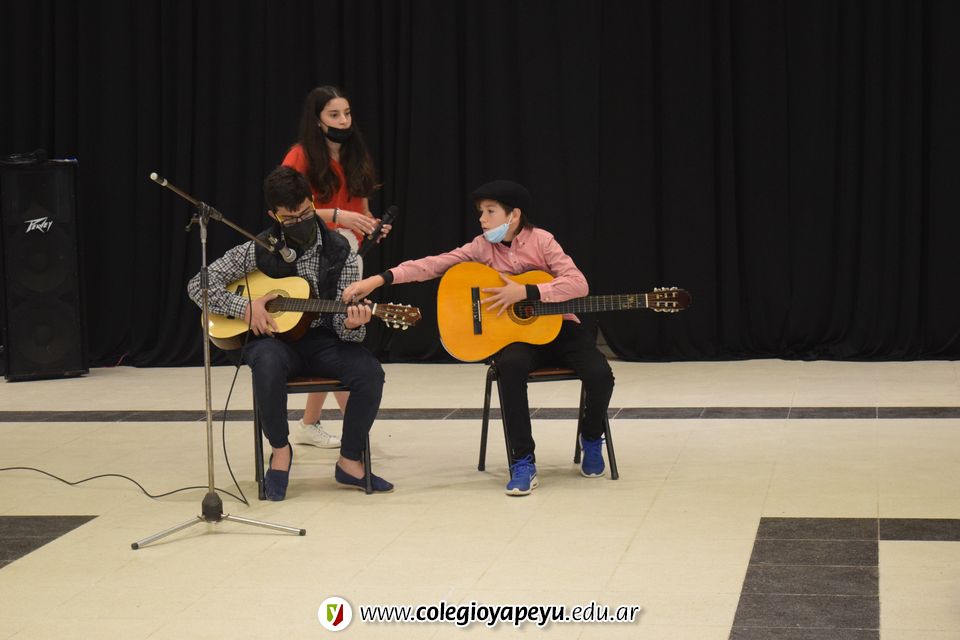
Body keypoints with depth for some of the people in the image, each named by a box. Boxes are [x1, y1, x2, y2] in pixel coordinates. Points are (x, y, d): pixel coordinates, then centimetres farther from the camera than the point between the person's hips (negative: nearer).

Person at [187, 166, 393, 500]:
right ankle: (280, 449, -17)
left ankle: (350, 461, -11)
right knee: (268, 361, -39)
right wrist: (245, 307, -14)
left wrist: (352, 325, -29)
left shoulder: (339, 253, -1)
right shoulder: (257, 251, -2)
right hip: (273, 339, -1)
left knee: (369, 371, -29)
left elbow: (344, 325, -3)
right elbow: (198, 285, -1)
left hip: (322, 340, 1)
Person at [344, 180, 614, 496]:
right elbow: (434, 264, -11)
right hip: (513, 332, 1)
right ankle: (522, 461, -25)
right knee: (511, 365, -36)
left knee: (599, 374, -26)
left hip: (557, 328, -1)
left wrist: (525, 292, -26)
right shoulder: (483, 247, -1)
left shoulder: (540, 240, -7)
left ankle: (591, 439, 8)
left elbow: (578, 284, -18)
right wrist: (379, 279, -22)